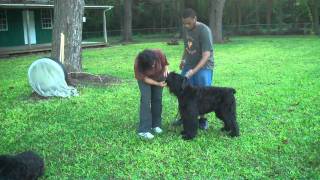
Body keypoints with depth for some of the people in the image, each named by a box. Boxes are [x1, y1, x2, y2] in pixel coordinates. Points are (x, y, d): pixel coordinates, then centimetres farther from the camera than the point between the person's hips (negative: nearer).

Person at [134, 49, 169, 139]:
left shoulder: (159, 54, -33)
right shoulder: (138, 64, -36)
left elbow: (165, 63, -13)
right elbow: (144, 78, -25)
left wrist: (166, 69, -33)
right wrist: (158, 84, -33)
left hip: (159, 76, 3)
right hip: (145, 78, -3)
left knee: (157, 99, 3)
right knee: (145, 100, -14)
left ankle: (156, 125, 16)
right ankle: (144, 130, -14)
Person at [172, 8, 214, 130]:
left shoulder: (204, 31, -22)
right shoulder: (186, 28, -2)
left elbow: (206, 55, -25)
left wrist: (194, 71, -32)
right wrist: (183, 59, 4)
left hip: (203, 66, -6)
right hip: (189, 65, 6)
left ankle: (202, 119, 14)